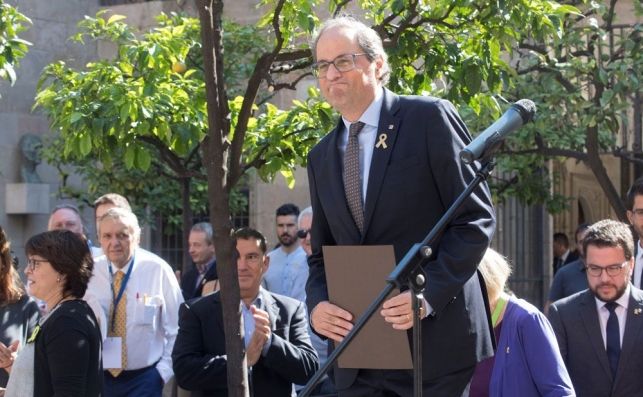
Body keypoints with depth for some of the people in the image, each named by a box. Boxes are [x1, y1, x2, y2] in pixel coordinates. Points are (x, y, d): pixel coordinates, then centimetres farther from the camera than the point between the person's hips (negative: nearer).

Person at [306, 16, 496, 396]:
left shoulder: (429, 118, -3)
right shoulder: (321, 156, 15)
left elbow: (477, 218, -7)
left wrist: (429, 293, -18)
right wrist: (318, 303, -3)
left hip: (437, 343, -5)